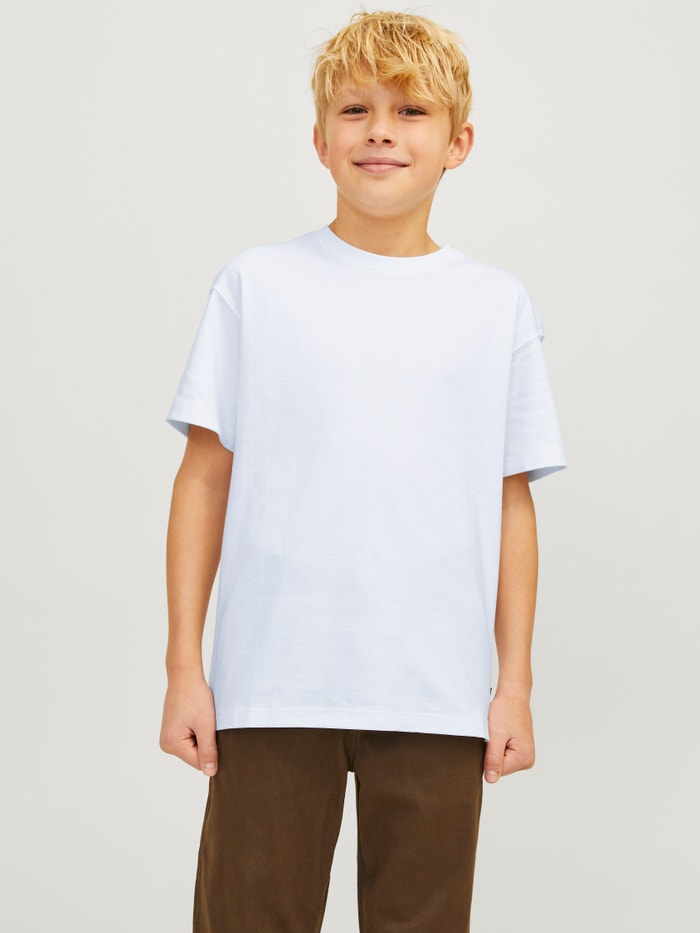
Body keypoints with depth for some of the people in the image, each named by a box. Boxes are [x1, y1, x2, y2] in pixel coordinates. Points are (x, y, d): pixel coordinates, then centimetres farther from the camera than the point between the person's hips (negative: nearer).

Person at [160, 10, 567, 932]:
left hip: (439, 698, 1)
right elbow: (204, 478, 3)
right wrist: (184, 667, 0)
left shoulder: (499, 304, 8)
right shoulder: (258, 283, 4)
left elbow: (513, 503, 8)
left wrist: (516, 681, 5)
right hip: (273, 687, -1)